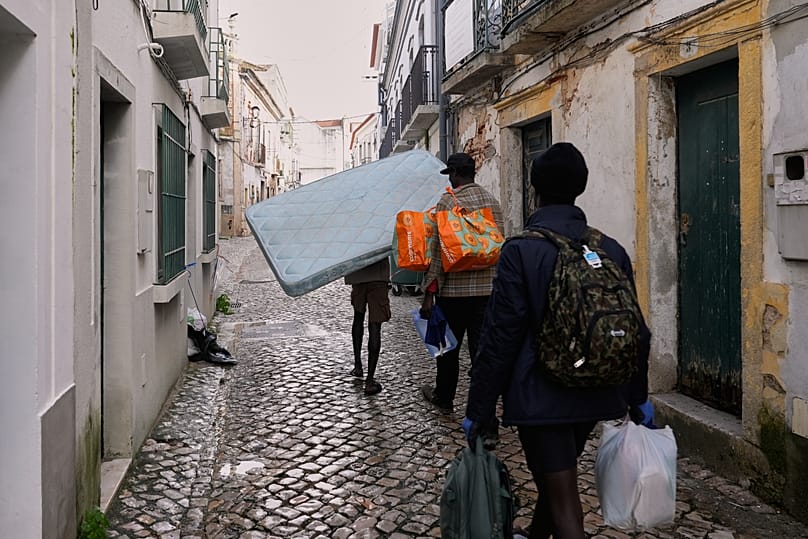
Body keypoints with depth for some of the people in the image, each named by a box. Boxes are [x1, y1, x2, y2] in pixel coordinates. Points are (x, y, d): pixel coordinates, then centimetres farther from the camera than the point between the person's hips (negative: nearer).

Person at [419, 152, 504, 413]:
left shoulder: (448, 201, -10)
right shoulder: (494, 201, 9)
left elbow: (438, 250, -14)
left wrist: (428, 292, -12)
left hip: (453, 289, -5)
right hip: (487, 288, 5)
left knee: (448, 347, 12)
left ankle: (444, 398, 30)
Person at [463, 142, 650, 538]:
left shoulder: (520, 251, -14)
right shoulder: (612, 250, 2)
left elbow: (500, 338, -16)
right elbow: (634, 331, 8)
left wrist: (480, 410, -7)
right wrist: (637, 398, 20)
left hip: (541, 398, -6)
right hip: (596, 396, 7)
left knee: (564, 503, 1)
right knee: (557, 478, 28)